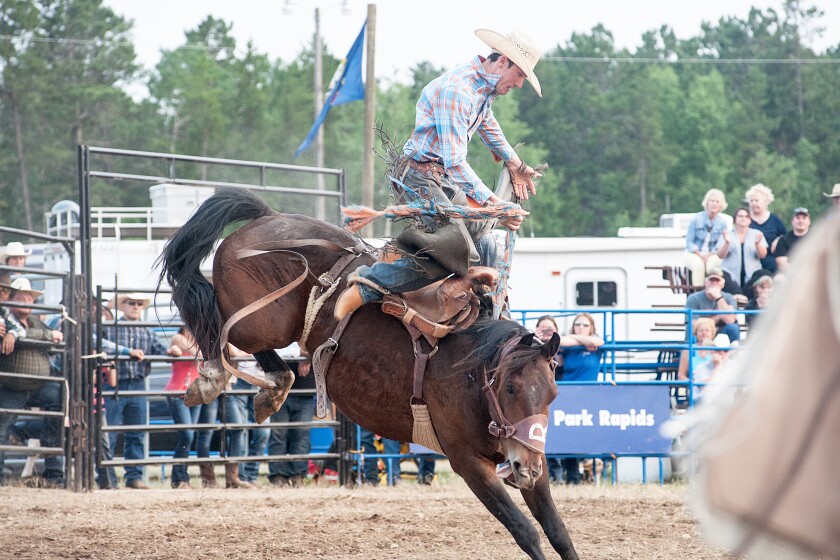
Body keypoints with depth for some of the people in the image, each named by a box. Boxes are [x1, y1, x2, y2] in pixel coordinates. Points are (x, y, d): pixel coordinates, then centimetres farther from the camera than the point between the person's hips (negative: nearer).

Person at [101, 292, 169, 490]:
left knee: (137, 435, 6)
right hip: (114, 386, -5)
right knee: (109, 434, -3)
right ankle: (107, 478, 0)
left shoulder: (147, 332, 14)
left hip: (138, 384, 5)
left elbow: (159, 350, 3)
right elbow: (103, 347, -14)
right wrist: (128, 351, -22)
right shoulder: (110, 328, 1)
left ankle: (134, 476, 12)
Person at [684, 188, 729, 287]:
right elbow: (689, 241, -1)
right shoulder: (697, 218, -3)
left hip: (712, 255, 1)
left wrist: (709, 256, -16)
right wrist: (700, 255, -13)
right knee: (699, 265, -34)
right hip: (694, 254, -1)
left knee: (711, 264, -34)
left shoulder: (722, 222, 1)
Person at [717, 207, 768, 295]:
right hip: (731, 273, 0)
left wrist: (757, 243, -17)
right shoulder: (728, 234, 12)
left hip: (751, 274, 0)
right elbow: (720, 255, 2)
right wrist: (727, 243, -17)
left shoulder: (756, 234, 13)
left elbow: (763, 255, 4)